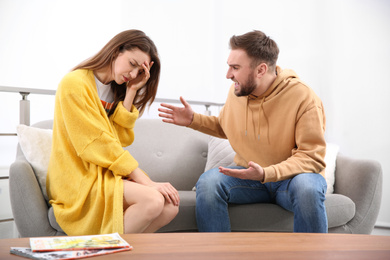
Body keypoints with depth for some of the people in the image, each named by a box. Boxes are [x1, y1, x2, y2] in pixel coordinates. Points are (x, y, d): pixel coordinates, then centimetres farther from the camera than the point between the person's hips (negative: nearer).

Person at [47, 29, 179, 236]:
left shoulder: (116, 89, 15)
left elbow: (121, 139, 1)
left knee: (171, 205, -16)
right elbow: (97, 144, -17)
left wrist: (131, 92, -4)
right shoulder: (74, 83, -10)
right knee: (152, 200, -28)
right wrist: (145, 181, -19)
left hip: (109, 174, 7)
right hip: (79, 180, -7)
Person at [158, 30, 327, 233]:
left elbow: (312, 158, -20)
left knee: (307, 187, -38)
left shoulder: (304, 99, -18)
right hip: (250, 177, 4)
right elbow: (225, 127, 22)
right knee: (208, 182, -24)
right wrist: (193, 120, 6)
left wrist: (266, 174, -33)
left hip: (290, 178, -3)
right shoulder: (236, 91, -1)